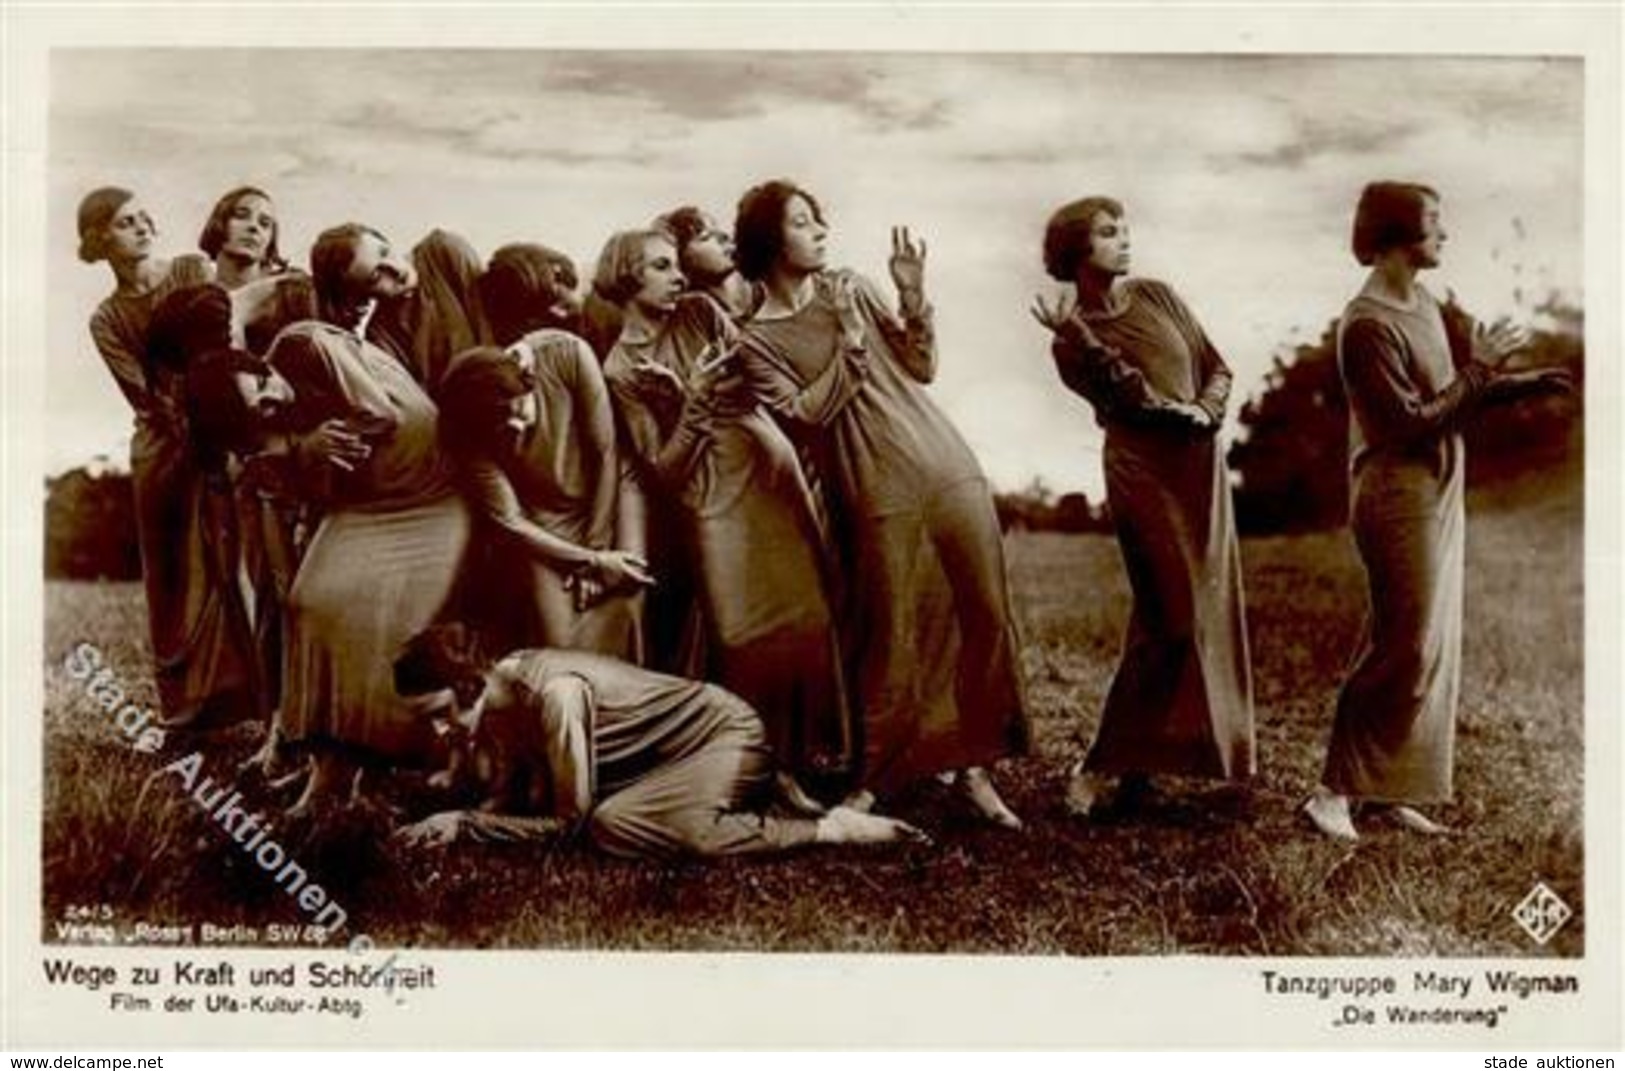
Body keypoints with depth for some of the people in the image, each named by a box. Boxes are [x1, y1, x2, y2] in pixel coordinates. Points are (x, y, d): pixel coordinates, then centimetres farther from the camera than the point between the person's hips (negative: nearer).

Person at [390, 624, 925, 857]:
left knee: (609, 824, -29)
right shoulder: (499, 695, -1)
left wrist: (464, 823, -18)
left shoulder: (553, 692, -28)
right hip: (681, 751, 9)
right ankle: (757, 797, 8)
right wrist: (457, 814, -10)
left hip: (725, 733, -9)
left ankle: (827, 829, -22)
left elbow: (567, 819, -22)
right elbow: (527, 798, 7)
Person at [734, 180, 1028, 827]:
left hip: (950, 470, 4)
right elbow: (805, 412, -12)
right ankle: (875, 779, 15)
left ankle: (972, 766, 13)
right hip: (882, 499, -4)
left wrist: (914, 296, -2)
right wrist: (850, 343, -12)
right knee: (893, 639, -3)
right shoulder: (758, 341, 0)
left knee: (985, 616, 2)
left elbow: (921, 367, 11)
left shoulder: (851, 289, 12)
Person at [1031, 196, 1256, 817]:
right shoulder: (1072, 337, -6)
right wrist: (1083, 341, -31)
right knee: (1172, 620, -11)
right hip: (1144, 474, -6)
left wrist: (1205, 410, -9)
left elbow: (1216, 368, 11)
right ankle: (1105, 765, -2)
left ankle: (1138, 761, 18)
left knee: (1209, 613, 8)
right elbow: (1132, 399, -19)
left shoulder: (1156, 296, 9)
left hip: (1203, 467, 6)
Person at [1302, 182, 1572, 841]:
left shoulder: (1426, 307, 10)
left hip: (1439, 496, 9)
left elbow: (1472, 384, 14)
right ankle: (1335, 792, 0)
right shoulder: (1367, 324, -17)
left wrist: (1541, 381, 2)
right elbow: (1413, 422, -21)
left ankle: (1392, 791, 18)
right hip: (1400, 497, -9)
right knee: (1404, 650, -7)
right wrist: (1478, 371, -15)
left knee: (1433, 646, 11)